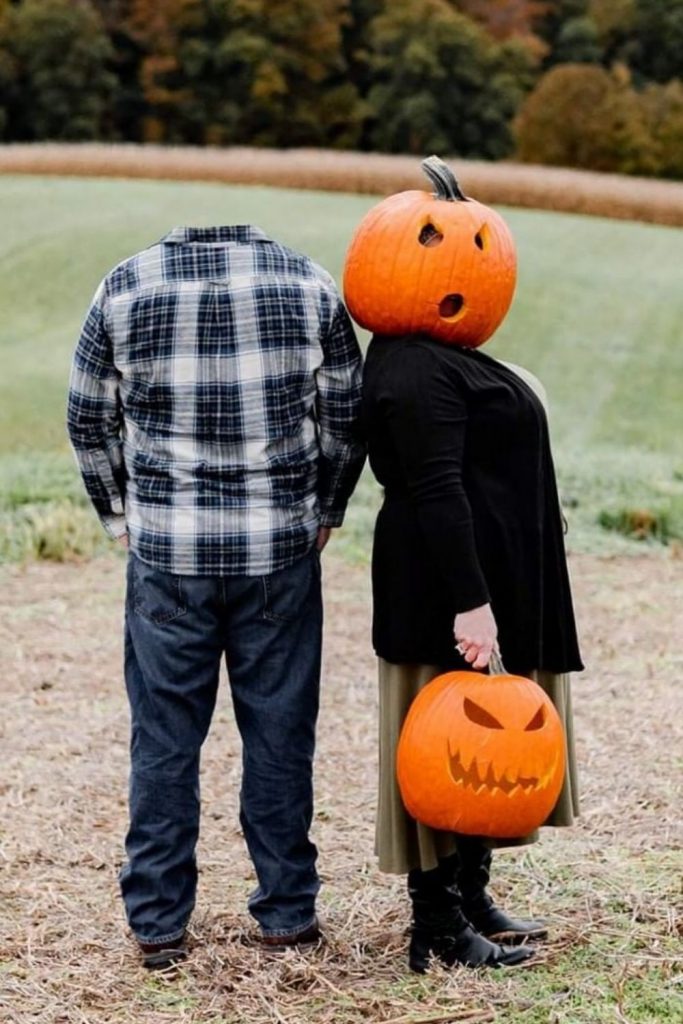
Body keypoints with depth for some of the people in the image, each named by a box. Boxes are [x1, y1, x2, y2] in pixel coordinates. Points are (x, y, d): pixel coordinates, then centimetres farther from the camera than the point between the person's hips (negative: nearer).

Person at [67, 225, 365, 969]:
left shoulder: (123, 290, -4)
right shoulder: (309, 285, -3)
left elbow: (89, 420, 5)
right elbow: (346, 418, 4)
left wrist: (121, 515, 18)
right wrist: (321, 513, 18)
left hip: (165, 553, 0)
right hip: (281, 552, 0)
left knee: (163, 738, 8)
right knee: (279, 733, 10)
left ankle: (157, 922, 15)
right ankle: (287, 913, 19)